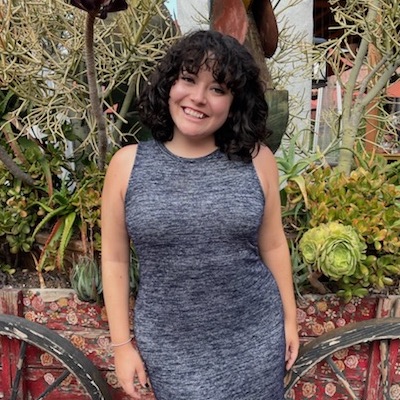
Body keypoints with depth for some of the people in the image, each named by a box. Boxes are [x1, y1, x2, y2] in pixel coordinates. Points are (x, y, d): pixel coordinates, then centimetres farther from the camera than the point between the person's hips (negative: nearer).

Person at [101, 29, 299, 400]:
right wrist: (122, 343, 1)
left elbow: (273, 245, 4)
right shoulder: (127, 164, -6)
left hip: (254, 339, 1)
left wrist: (289, 318, 10)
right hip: (171, 348, 0)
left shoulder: (256, 160, -5)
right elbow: (115, 259, -1)